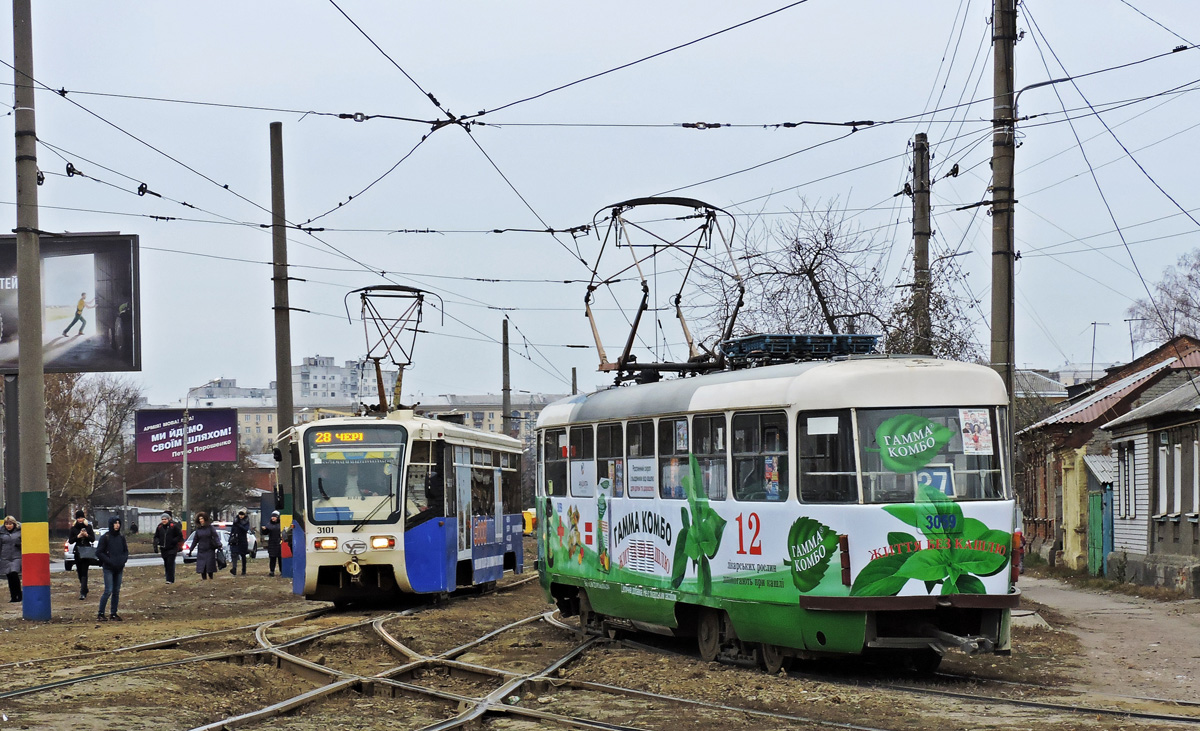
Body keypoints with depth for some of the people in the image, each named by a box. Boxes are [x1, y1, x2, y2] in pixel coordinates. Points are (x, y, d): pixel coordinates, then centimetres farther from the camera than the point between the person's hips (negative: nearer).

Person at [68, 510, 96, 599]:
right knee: (80, 572, 10)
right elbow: (70, 541, 2)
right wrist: (78, 536, -14)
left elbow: (93, 539, 4)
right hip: (78, 552, 2)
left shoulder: (88, 527, 4)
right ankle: (85, 590, 30)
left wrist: (87, 535, -16)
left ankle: (83, 593, -16)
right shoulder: (74, 528, 5)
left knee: (84, 572, -11)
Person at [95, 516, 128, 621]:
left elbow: (126, 551, 16)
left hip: (119, 569, 5)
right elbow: (98, 553, -7)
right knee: (108, 591, -10)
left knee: (116, 591, 6)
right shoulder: (105, 538, -6)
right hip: (108, 569, -5)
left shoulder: (121, 538, 9)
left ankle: (114, 613, 13)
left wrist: (123, 560, -2)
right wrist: (109, 561, -14)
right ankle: (100, 613, -2)